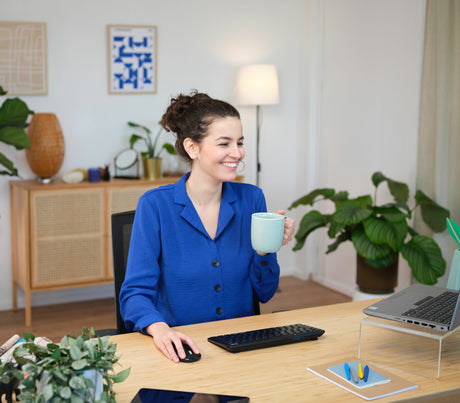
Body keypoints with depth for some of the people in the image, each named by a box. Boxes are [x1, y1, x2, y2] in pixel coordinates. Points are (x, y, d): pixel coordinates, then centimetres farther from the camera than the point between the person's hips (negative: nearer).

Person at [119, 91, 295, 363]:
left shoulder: (251, 199, 3)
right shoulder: (156, 205, -7)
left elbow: (264, 293, 7)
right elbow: (136, 292, -11)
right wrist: (159, 327, -31)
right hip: (179, 348, -2)